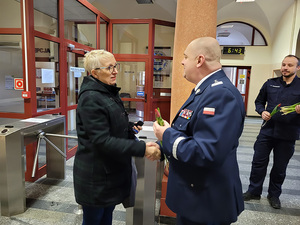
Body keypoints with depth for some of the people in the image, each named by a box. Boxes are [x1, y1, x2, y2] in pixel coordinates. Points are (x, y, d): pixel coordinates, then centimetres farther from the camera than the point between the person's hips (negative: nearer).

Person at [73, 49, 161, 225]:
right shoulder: (91, 98, -22)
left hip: (112, 172, 8)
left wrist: (129, 126, 6)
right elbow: (102, 141, -28)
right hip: (96, 178, -8)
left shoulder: (110, 92, 7)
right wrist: (141, 148, -31)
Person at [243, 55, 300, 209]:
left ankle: (274, 195, 33)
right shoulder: (271, 83, 5)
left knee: (280, 168, 13)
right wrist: (262, 111, -7)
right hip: (267, 131, 2)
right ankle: (254, 191, 26)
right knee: (258, 162, 8)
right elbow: (259, 101, 13)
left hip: (288, 135, -1)